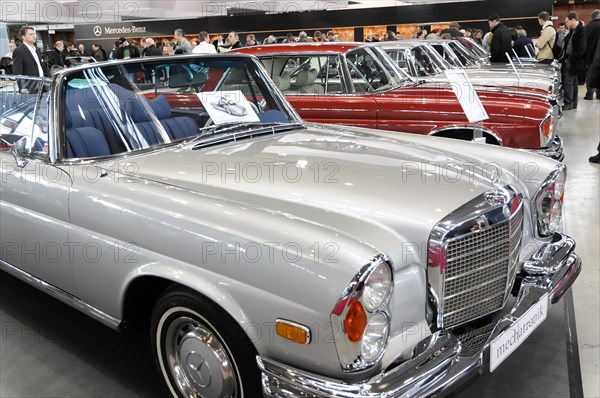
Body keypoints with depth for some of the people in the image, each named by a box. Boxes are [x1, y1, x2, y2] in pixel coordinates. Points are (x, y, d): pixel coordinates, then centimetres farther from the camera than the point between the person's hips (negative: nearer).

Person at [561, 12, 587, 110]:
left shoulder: (582, 31, -15)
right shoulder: (572, 31, 13)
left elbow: (581, 49, -20)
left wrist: (571, 59, -14)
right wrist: (564, 58, 6)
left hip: (575, 62, -9)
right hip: (570, 61, 9)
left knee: (568, 83, -7)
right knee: (574, 83, 13)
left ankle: (568, 104, -1)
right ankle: (573, 104, 18)